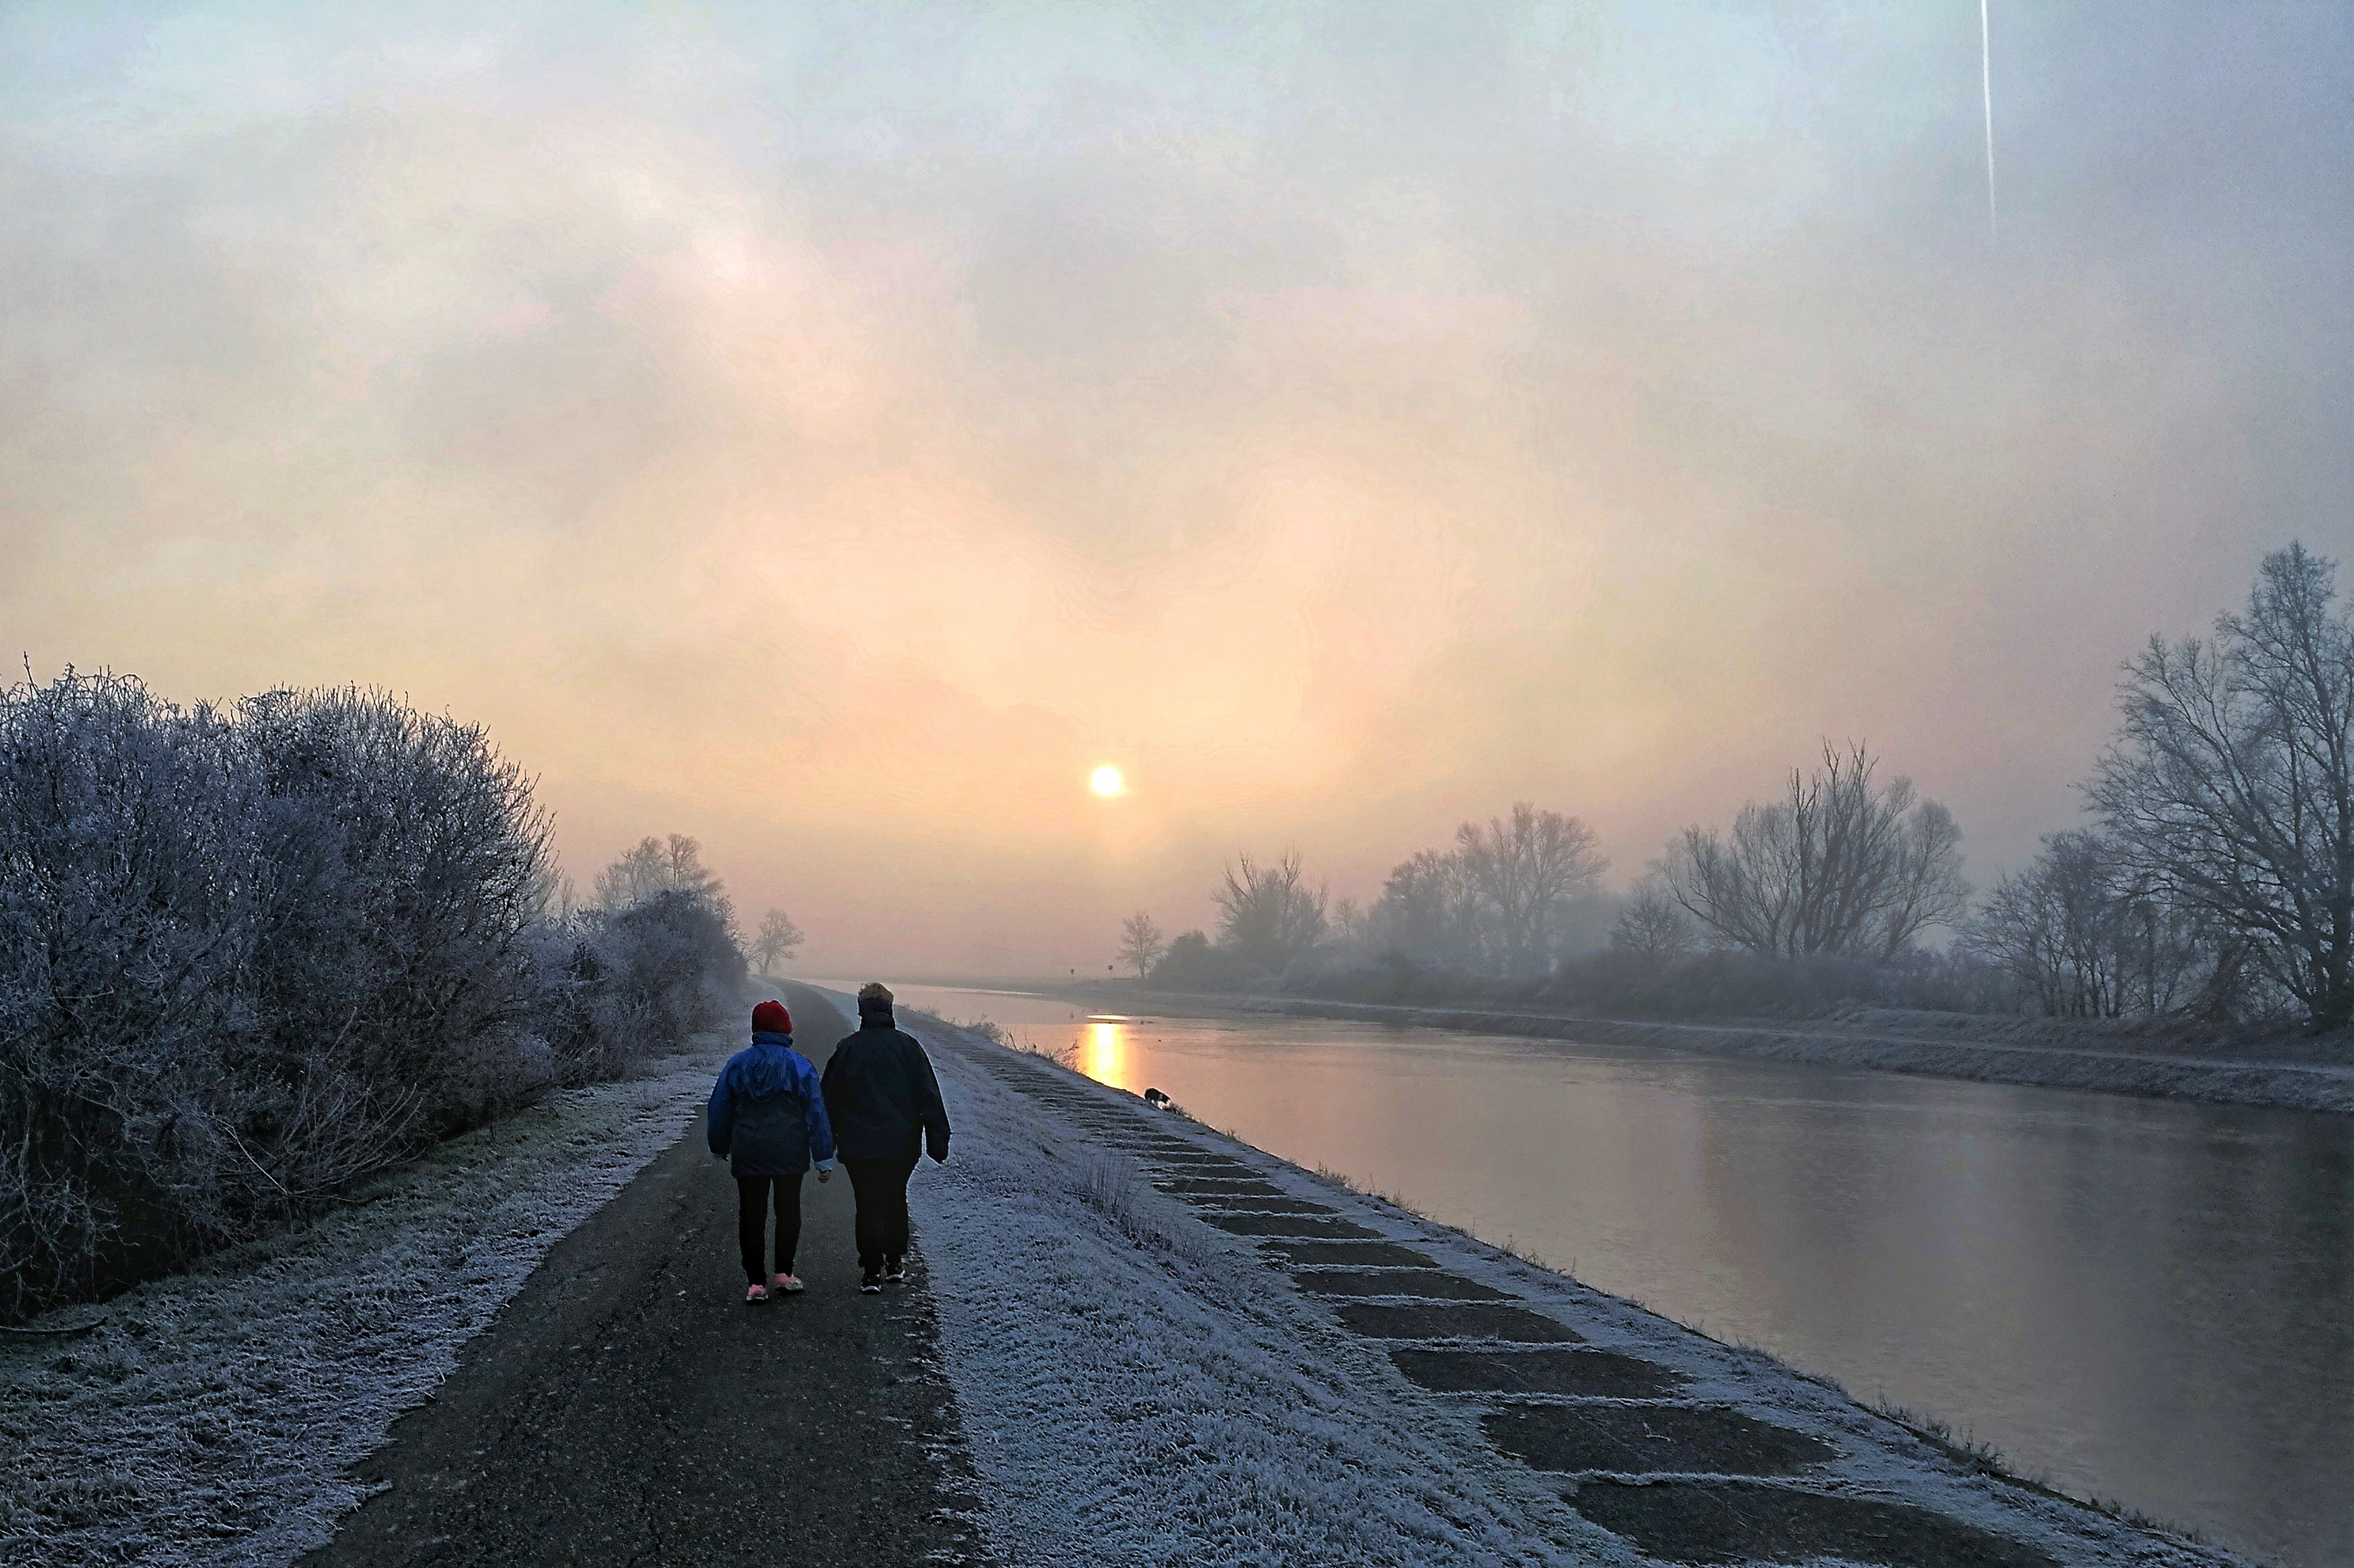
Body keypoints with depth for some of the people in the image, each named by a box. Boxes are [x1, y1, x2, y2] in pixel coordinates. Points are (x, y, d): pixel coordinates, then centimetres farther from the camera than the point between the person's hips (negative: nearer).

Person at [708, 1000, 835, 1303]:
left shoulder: (737, 1064, 0)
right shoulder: (800, 1066, -4)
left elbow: (720, 1110, 7)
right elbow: (817, 1114, -5)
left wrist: (719, 1148, 22)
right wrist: (824, 1158, -1)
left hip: (748, 1156, 1)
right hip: (790, 1154, -1)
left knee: (751, 1215, 7)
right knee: (788, 1211, 14)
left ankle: (756, 1282, 6)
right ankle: (784, 1274, 14)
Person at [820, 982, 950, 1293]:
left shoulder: (846, 1049, -4)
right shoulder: (907, 1046, -3)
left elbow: (830, 1099, 2)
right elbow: (929, 1096, -5)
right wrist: (938, 1140, -2)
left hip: (859, 1148, -1)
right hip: (902, 1145, 2)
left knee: (868, 1206, 6)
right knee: (895, 1201, 19)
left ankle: (872, 1272, 3)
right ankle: (895, 1263, 24)